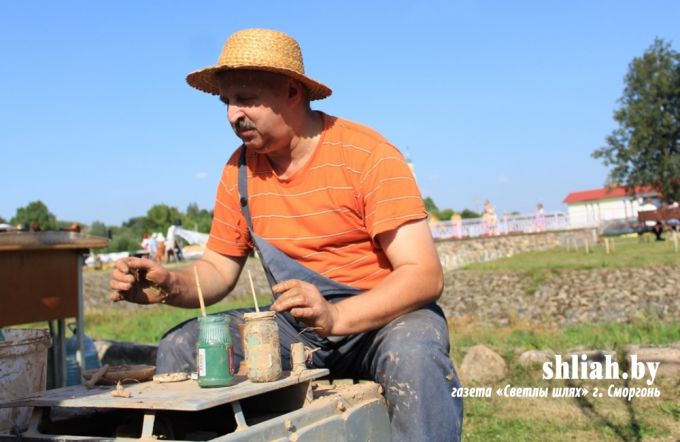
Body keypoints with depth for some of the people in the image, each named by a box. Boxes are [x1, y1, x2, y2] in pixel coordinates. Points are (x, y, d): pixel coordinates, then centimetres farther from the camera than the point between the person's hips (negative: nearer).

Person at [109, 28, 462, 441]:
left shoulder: (368, 154, -14)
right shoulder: (239, 170, 2)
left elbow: (425, 274, -19)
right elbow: (218, 270, 10)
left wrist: (335, 317, -34)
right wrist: (171, 286, -13)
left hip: (386, 315, -4)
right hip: (294, 325, 5)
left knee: (414, 352, -37)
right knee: (180, 347, -10)